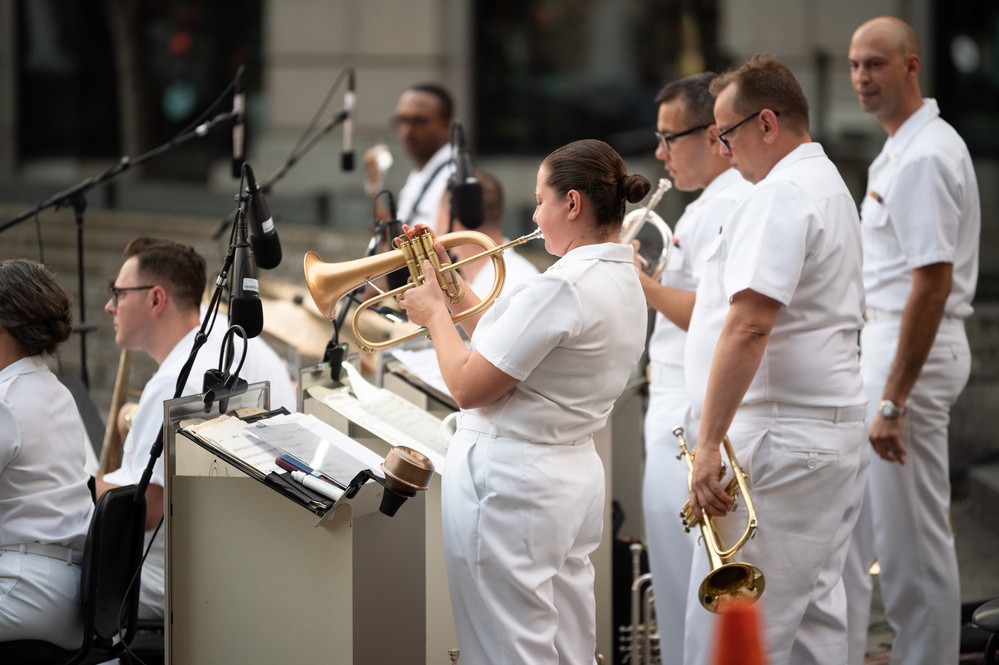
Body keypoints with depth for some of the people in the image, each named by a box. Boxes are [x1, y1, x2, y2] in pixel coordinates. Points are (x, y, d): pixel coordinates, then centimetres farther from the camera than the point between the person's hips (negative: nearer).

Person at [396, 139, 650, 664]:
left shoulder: (562, 287, -22)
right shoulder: (623, 282, 9)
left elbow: (468, 387, -19)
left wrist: (435, 315, -3)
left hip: (510, 483, -10)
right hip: (575, 478, 10)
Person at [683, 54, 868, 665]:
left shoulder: (778, 196, -14)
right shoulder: (832, 188, 20)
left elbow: (750, 324, -24)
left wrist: (710, 443, -24)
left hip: (781, 444, -11)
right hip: (836, 427, 11)